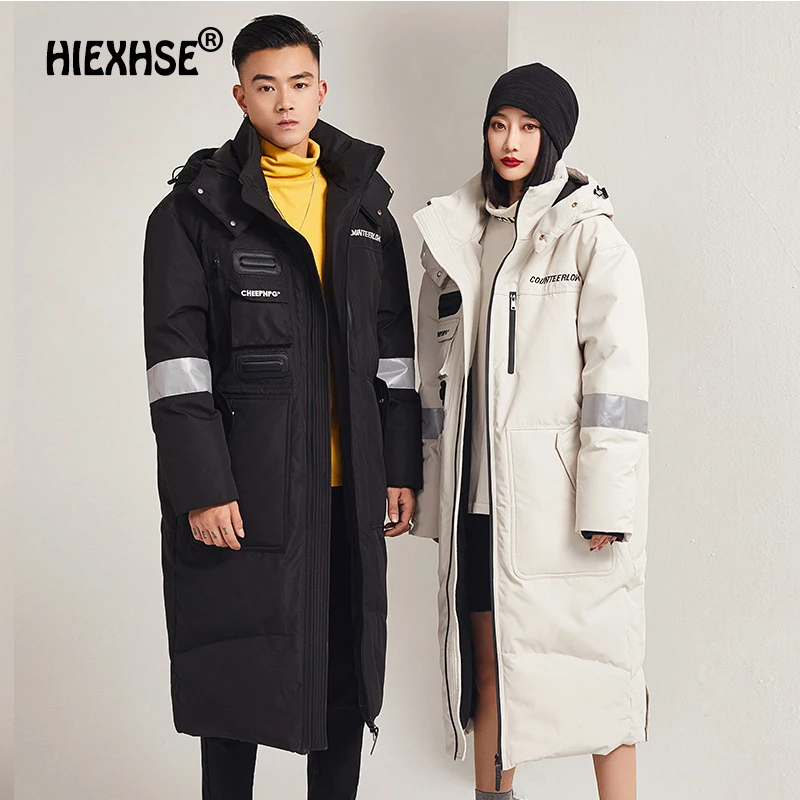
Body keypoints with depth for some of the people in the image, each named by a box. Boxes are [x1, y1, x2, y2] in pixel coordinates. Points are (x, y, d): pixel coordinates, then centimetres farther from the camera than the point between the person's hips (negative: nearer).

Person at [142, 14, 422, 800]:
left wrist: (401, 467, 8)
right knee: (238, 671, 6)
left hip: (347, 486, 4)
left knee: (346, 667, 12)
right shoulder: (198, 205, -1)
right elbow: (176, 356, -7)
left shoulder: (365, 205, 12)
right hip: (242, 484, -3)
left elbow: (393, 346, 13)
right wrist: (200, 484, -13)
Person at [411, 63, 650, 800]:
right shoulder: (455, 235, 12)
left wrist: (605, 501, -15)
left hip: (559, 498, -5)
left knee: (591, 658, 2)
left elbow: (616, 374, -10)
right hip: (479, 492, 5)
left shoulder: (591, 236, -4)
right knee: (487, 659, 13)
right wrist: (435, 487, 13)